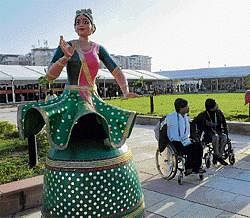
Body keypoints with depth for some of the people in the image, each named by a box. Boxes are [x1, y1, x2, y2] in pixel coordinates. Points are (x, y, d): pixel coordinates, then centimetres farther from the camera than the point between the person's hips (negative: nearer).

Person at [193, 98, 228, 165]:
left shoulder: (219, 113, 3)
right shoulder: (203, 115, -9)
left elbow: (224, 124, 15)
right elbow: (194, 123, 0)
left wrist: (226, 132, 5)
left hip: (218, 132, 4)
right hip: (208, 134, -4)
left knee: (224, 137, -30)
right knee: (215, 137, -37)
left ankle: (219, 156, -20)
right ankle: (216, 155, -23)